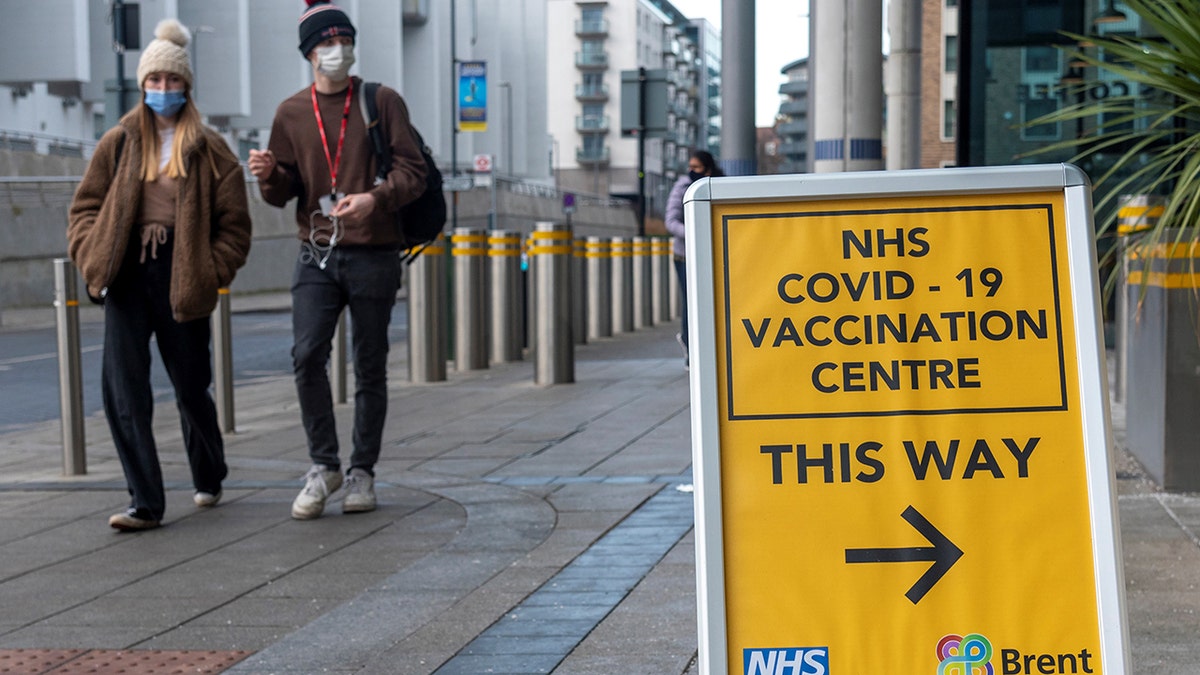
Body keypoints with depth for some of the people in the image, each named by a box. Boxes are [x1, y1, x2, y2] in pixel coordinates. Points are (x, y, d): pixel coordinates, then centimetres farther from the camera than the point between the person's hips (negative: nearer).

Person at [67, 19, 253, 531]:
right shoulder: (119, 142, 9)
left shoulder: (208, 149, 3)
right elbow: (86, 207, 12)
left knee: (191, 387, 10)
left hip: (180, 278, -1)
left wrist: (214, 271, -6)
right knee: (122, 388, -9)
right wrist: (93, 257, -3)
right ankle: (145, 503, -7)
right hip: (127, 277, 2)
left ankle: (208, 480, 35)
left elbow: (234, 222, 5)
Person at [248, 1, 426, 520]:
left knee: (370, 367, 4)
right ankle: (323, 466, 0)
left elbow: (412, 171, -3)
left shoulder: (383, 102, 3)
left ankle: (362, 472, 15)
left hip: (374, 254, -1)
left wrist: (375, 197, -22)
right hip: (316, 254, 2)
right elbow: (284, 192, 12)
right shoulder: (292, 112, 10)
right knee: (307, 355, -13)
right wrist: (269, 174, -11)